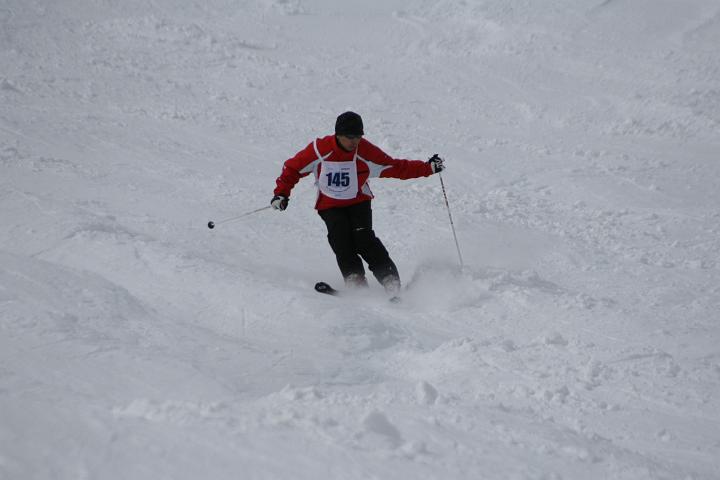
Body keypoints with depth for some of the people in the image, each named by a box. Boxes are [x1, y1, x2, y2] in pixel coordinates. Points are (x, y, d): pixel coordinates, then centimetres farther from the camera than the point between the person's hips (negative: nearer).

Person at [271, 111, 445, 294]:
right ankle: (355, 279, -30)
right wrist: (281, 193, -11)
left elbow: (397, 168, -7)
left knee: (362, 236, -23)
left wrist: (428, 168, -13)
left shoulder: (366, 152, -15)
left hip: (358, 202, -1)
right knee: (339, 237, -26)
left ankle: (389, 279, -22)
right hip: (330, 205, 1)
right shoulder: (320, 150, -17)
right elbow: (293, 168, -3)